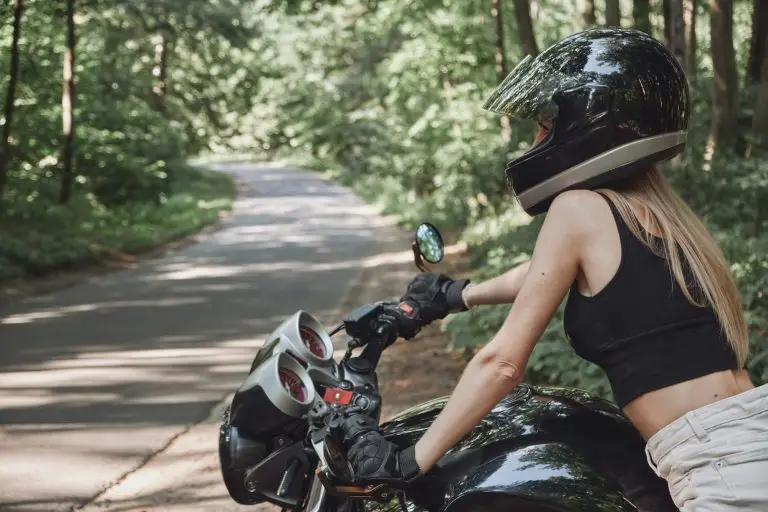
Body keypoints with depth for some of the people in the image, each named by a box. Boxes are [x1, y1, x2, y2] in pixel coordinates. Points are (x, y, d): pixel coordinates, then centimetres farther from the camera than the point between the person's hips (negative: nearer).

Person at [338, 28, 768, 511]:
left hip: (726, 469, -8)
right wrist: (457, 294, 50)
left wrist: (407, 461, 1)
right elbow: (546, 274, 35)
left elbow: (503, 361, -6)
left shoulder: (579, 205, -5)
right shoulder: (656, 208, 18)